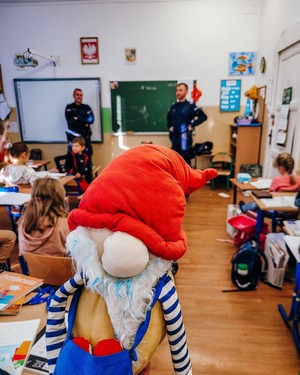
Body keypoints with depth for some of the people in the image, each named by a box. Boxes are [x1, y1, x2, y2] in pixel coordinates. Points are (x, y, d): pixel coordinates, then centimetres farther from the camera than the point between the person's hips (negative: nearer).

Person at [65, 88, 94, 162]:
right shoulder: (69, 107, 8)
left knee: (87, 156, 0)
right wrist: (84, 123, -9)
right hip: (74, 136, -2)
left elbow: (91, 120, -2)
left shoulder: (87, 107, 13)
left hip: (85, 136, 2)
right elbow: (70, 120, -8)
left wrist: (78, 119, -9)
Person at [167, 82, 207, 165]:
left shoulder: (190, 106, -5)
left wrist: (192, 125, -12)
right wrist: (169, 126, 14)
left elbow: (203, 116, -9)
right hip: (174, 137, 5)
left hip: (185, 137, -5)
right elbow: (168, 117, 28)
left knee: (185, 160, 0)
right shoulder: (173, 106, 8)